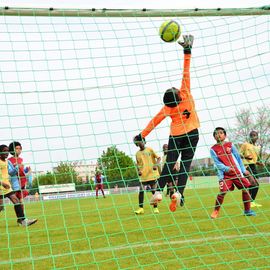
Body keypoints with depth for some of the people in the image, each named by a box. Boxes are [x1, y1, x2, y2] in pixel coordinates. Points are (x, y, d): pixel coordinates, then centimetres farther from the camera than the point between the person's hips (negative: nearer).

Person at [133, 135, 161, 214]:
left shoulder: (150, 149, 1)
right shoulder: (137, 153, 8)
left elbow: (158, 158, 2)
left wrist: (156, 164, -16)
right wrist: (138, 170, -2)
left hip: (152, 174, -2)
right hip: (143, 175, 2)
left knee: (154, 191, 2)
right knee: (141, 191, -6)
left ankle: (155, 208, 10)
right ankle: (141, 208, 0)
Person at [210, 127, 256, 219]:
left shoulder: (230, 145, 7)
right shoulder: (213, 149, 0)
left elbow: (238, 158, 10)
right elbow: (217, 163, -6)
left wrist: (244, 170, 8)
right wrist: (226, 169, -21)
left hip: (237, 172, 3)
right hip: (224, 174, -3)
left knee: (245, 189, 0)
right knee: (222, 192, -17)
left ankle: (247, 210, 15)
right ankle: (216, 211, 1)